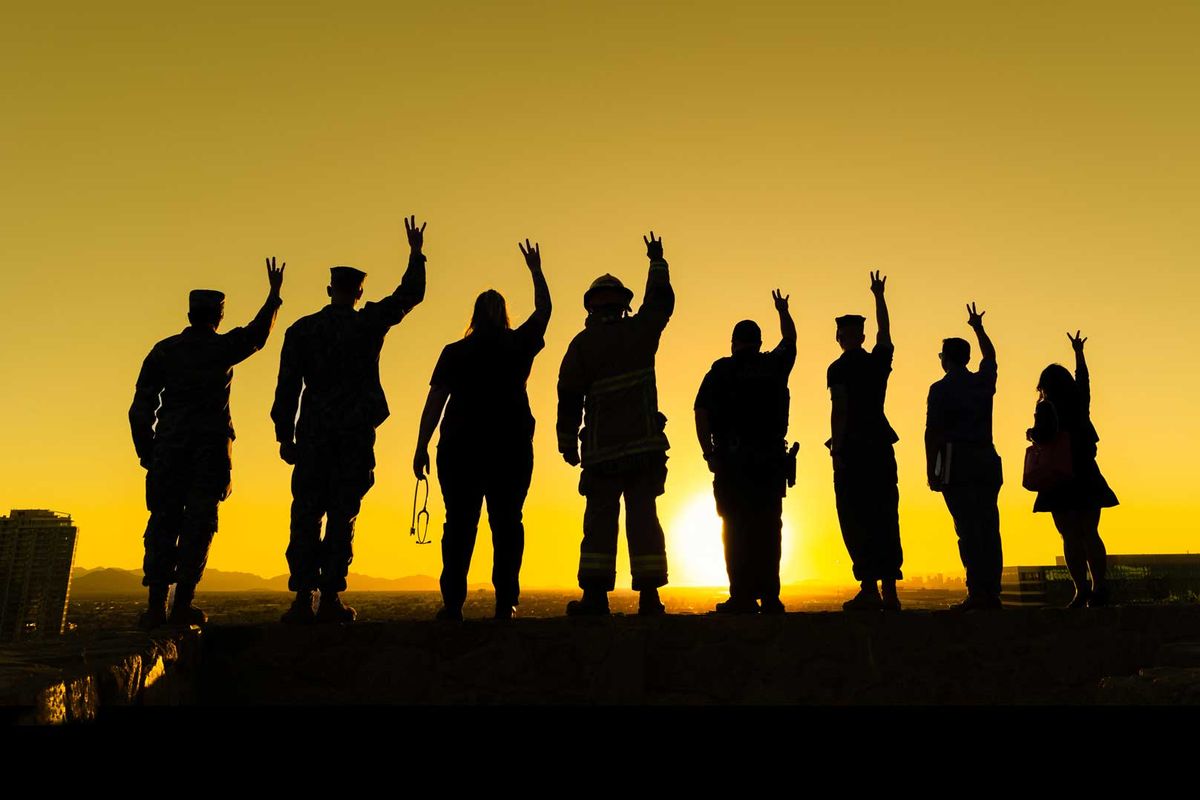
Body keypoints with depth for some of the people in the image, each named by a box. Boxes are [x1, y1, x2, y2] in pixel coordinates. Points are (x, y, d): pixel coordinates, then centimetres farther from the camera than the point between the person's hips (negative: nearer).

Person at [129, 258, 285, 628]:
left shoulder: (164, 350, 8)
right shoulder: (223, 347, 3)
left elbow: (141, 408, 6)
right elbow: (260, 331, 23)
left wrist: (147, 453, 11)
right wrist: (274, 292, 36)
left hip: (169, 446, 2)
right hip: (211, 445, -2)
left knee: (163, 524, 5)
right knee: (198, 525, 0)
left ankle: (156, 604, 2)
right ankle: (183, 605, -2)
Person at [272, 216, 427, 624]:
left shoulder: (301, 329, 5)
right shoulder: (370, 322, 2)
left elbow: (287, 387, 3)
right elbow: (410, 294, 16)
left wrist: (285, 435, 7)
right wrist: (416, 252, 28)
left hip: (313, 436, 1)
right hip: (357, 434, -1)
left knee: (306, 515, 4)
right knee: (342, 515, 1)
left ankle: (303, 600, 2)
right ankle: (330, 599, 2)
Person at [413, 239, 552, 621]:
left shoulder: (455, 352, 6)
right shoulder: (519, 346, 8)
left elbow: (435, 402, 1)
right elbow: (543, 310, 25)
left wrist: (422, 447, 3)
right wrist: (536, 271, 36)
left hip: (460, 446, 0)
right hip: (511, 446, 0)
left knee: (460, 522, 0)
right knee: (506, 522, 1)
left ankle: (452, 603, -4)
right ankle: (505, 604, -3)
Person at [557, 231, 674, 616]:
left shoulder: (582, 343, 0)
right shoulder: (639, 331, 5)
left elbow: (569, 397, -1)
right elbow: (661, 301, 24)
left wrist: (568, 443, 8)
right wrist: (657, 260, 38)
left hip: (602, 450, -1)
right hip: (645, 444, 2)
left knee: (600, 520, 3)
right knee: (643, 517, 4)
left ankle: (595, 595, -2)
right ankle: (649, 596, 2)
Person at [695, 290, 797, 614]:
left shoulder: (722, 370, 3)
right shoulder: (774, 366, 11)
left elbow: (702, 413, -6)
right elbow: (790, 340, 32)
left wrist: (709, 454, 1)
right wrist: (783, 311, 49)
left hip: (733, 462, -3)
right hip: (772, 461, 3)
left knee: (736, 529, -1)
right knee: (768, 529, 6)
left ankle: (743, 597, -3)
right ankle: (769, 596, 5)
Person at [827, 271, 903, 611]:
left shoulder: (839, 369, -4)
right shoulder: (878, 362, 11)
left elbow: (840, 410, -13)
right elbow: (884, 331, 29)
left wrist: (836, 447, -13)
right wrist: (879, 296, 41)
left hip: (853, 446, -5)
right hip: (881, 443, 5)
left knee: (856, 518, -3)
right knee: (884, 517, 7)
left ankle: (870, 589, -8)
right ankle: (890, 590, 8)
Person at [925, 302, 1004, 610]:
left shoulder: (941, 389, -1)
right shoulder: (983, 382, 14)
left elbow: (932, 431, -7)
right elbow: (990, 355, 36)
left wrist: (931, 470, -5)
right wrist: (978, 328, 50)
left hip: (957, 459, -5)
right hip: (987, 458, 5)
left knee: (968, 528, -8)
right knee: (989, 527, 4)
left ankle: (977, 592, -12)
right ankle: (992, 591, 3)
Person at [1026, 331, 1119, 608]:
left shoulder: (1046, 408, -9)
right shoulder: (1080, 402, 7)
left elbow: (1042, 437, -23)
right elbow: (1083, 378, 26)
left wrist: (1030, 433, 0)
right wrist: (1078, 352, 42)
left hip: (1060, 479, -5)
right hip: (1087, 478, 5)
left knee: (1071, 537, -2)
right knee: (1090, 535, 9)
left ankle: (1082, 590, -6)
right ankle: (1099, 589, 7)